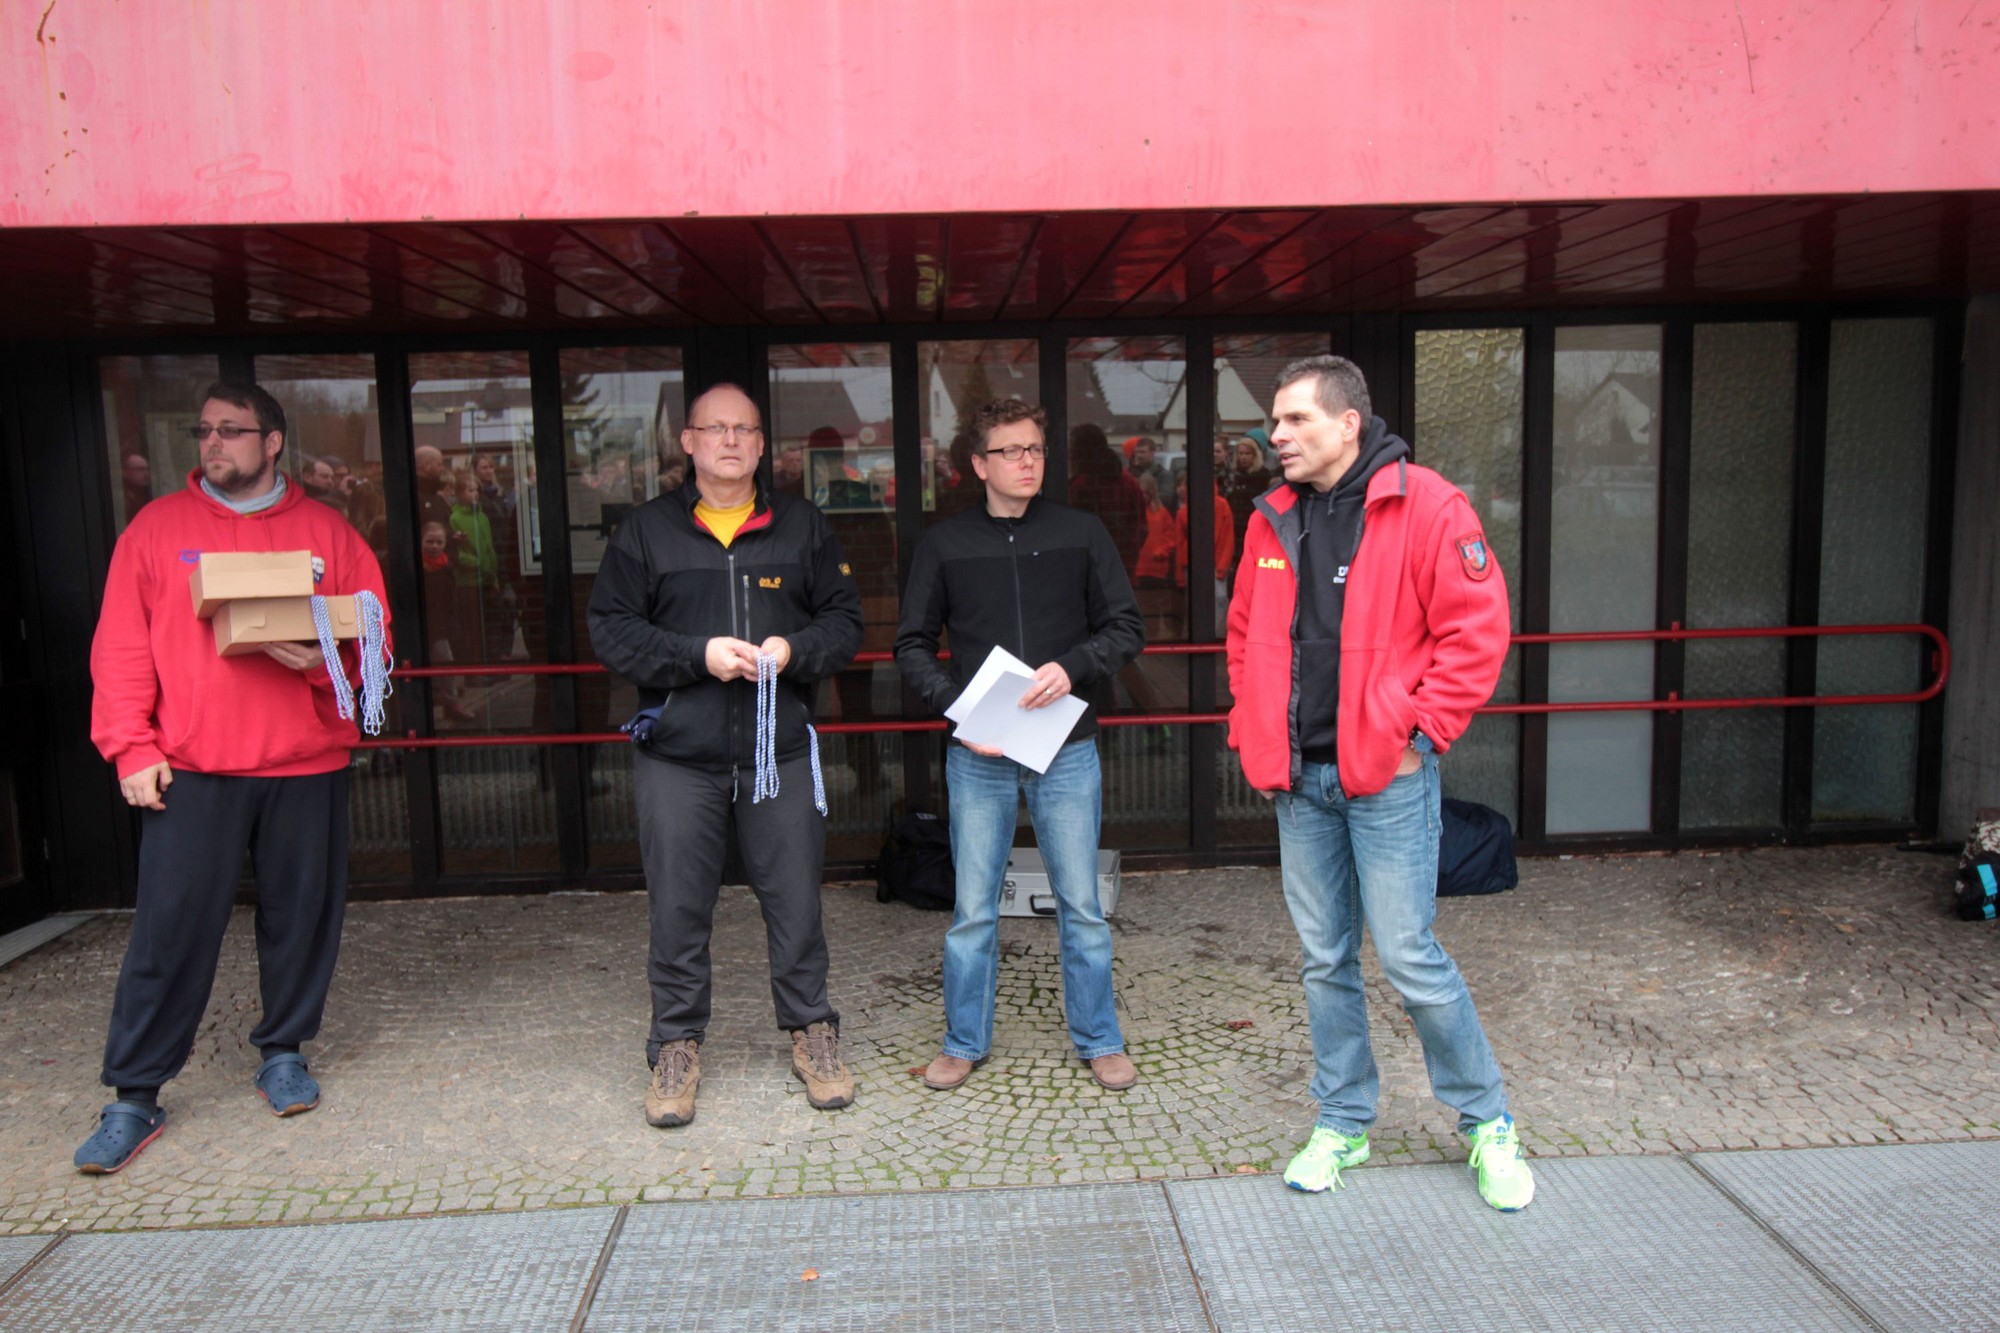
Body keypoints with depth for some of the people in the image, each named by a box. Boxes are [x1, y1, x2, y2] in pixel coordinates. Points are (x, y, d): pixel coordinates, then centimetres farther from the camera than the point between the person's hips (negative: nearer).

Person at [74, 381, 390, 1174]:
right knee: (170, 927, -1)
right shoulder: (158, 527, 7)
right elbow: (121, 647, 3)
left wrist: (324, 659, -16)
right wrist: (131, 747, -6)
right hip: (190, 767, -1)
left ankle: (283, 1052, 27)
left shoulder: (326, 532, 7)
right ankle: (135, 1097, 10)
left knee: (301, 915, 9)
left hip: (306, 761, 1)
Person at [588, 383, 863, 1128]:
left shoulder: (803, 527, 8)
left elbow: (845, 620, 8)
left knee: (796, 900, 8)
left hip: (780, 751, 1)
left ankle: (812, 1034, 25)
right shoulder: (646, 530, 4)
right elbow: (610, 629, -1)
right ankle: (677, 1047, 22)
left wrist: (793, 649, -12)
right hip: (677, 756, -1)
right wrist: (698, 654, -14)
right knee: (678, 908, 6)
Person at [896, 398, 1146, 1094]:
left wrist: (1071, 667, -15)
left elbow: (1126, 627, 4)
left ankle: (1099, 1040, 25)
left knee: (1081, 905, 8)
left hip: (1067, 749, 0)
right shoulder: (944, 544, 4)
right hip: (978, 755, 0)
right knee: (972, 910, 8)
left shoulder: (1081, 534, 3)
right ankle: (964, 1042, 25)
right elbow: (912, 646, 5)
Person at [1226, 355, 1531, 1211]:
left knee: (1407, 955, -3)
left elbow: (1477, 629, -11)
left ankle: (1487, 1121, 20)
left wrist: (1419, 733, -13)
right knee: (1325, 961, 13)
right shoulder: (1273, 522, 10)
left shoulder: (1424, 505, -9)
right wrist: (1252, 731, 9)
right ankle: (1342, 1123, 28)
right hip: (1297, 780, 6)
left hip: (1385, 775, -5)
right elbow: (1245, 637, 19)